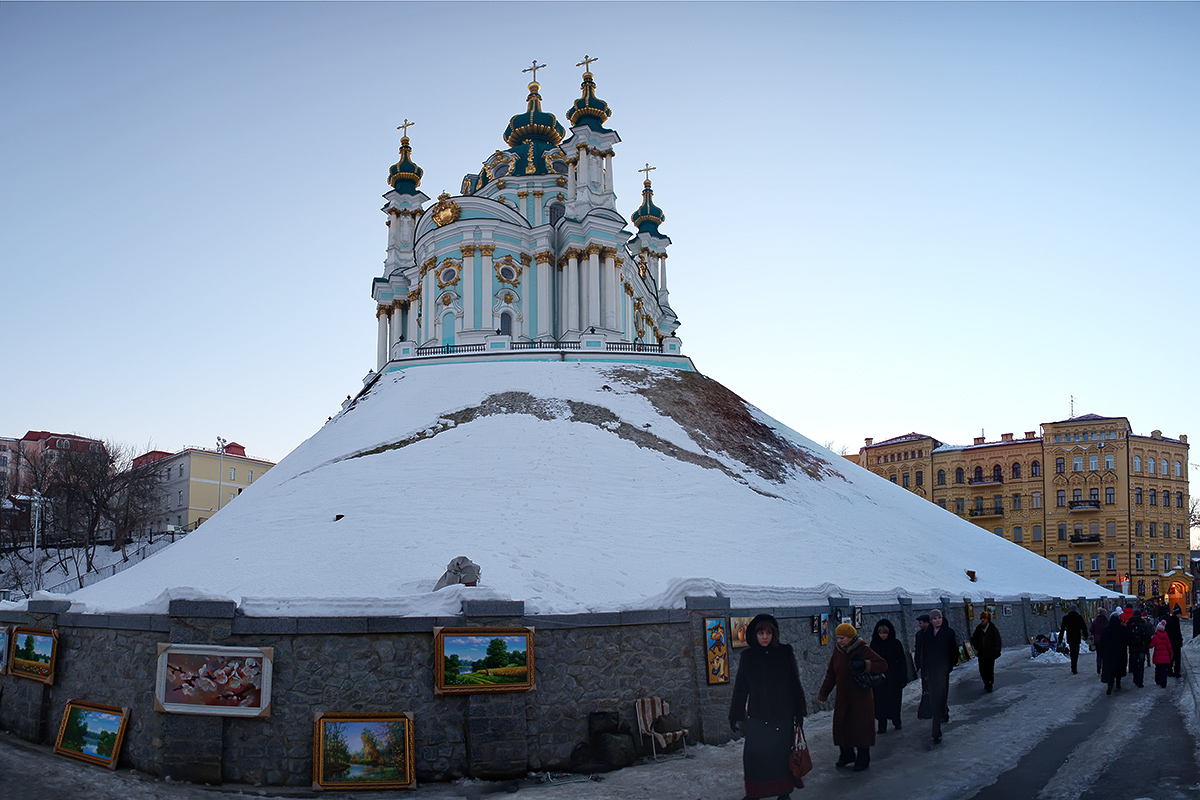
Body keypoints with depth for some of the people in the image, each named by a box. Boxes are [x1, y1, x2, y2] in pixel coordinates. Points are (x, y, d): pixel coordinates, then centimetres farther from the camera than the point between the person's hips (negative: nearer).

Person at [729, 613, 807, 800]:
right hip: (756, 716, 1)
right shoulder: (747, 656, 0)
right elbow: (740, 688, 5)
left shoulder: (786, 653, -2)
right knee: (753, 755, 2)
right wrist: (735, 715, 6)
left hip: (783, 716, -1)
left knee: (782, 755, 6)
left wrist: (799, 714, 2)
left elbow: (795, 685, 2)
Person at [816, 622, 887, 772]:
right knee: (841, 726, 9)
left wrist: (865, 665, -31)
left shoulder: (863, 650, -14)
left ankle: (863, 760, 19)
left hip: (861, 698, -5)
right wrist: (823, 693, 13)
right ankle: (846, 755, 28)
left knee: (861, 728, 3)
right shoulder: (837, 651, 2)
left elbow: (883, 665, -16)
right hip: (842, 697, 5)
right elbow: (831, 675, 11)